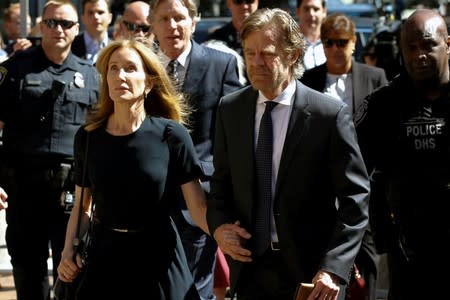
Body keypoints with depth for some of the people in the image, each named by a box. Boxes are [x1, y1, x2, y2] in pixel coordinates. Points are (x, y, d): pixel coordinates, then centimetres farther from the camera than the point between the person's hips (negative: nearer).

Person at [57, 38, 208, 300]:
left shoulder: (171, 136, -8)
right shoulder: (88, 137, 1)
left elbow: (199, 207, -9)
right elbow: (82, 206, 10)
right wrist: (68, 252, -4)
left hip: (158, 260, -2)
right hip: (104, 258, 2)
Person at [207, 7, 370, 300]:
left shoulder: (331, 113, -9)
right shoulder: (230, 109, 4)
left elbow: (355, 199, -8)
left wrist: (333, 268, -17)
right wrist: (218, 225, -4)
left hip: (311, 275, -3)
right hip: (249, 268, 3)